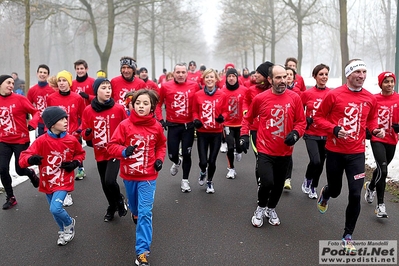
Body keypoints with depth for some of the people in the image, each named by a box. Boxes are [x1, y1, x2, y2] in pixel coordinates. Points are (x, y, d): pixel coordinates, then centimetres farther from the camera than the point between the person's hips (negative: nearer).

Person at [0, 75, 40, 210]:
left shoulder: (20, 99, -9)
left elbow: (36, 112, -8)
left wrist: (32, 124, -25)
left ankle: (31, 173, 42)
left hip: (21, 141, -3)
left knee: (20, 170, 3)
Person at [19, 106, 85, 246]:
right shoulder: (41, 141, -16)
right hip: (48, 182, 2)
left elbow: (81, 153, 10)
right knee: (55, 210, 17)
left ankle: (69, 224, 14)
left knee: (55, 208, -18)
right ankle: (64, 230, 45)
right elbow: (23, 158, -21)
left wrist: (75, 163, -9)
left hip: (64, 181, -2)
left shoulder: (71, 140, -10)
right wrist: (31, 159, -44)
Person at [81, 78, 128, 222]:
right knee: (104, 184, 14)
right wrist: (87, 133, -18)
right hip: (100, 153, 3)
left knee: (110, 181, -18)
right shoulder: (88, 110, -4)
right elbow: (86, 134, 3)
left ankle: (120, 200, 15)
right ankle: (112, 206, 42)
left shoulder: (118, 109, -9)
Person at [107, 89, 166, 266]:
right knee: (134, 205, 25)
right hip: (128, 174, 2)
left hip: (148, 175, -1)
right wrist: (124, 151, -30)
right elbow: (112, 146, -10)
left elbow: (161, 145, 12)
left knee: (145, 213, -7)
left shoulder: (156, 127, -6)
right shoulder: (125, 125, -11)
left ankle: (142, 251, 0)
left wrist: (159, 159, -4)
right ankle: (135, 213, 63)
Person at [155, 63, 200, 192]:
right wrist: (160, 119, -4)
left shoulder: (194, 86, -5)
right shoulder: (165, 86, -7)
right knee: (172, 154, 4)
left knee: (186, 154, 5)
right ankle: (177, 162, 43)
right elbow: (158, 104, 4)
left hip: (188, 125, 0)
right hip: (173, 125, 0)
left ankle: (185, 180, 25)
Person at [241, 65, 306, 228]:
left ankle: (271, 209, 43)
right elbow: (248, 118, 8)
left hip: (285, 151, 3)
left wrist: (295, 133, -17)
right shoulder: (260, 98, -7)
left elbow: (301, 121, 2)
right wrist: (244, 135, -2)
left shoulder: (294, 98, -5)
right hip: (265, 150, -2)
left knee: (279, 184, 15)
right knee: (267, 182, -14)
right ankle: (261, 208, 18)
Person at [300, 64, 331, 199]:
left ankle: (313, 187, 35)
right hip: (311, 134, -3)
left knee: (320, 163, 11)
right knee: (315, 161, -18)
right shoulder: (307, 94, -6)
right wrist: (305, 121, -11)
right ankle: (307, 180, 14)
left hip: (326, 135, 3)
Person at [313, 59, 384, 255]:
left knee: (355, 195, -5)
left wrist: (376, 130, -3)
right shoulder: (334, 95, -10)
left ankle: (347, 237, 14)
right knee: (335, 190, 13)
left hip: (357, 153, 2)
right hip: (335, 151, -2)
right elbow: (318, 117, -4)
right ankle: (325, 194, 55)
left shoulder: (370, 99, 1)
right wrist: (334, 129, -20)